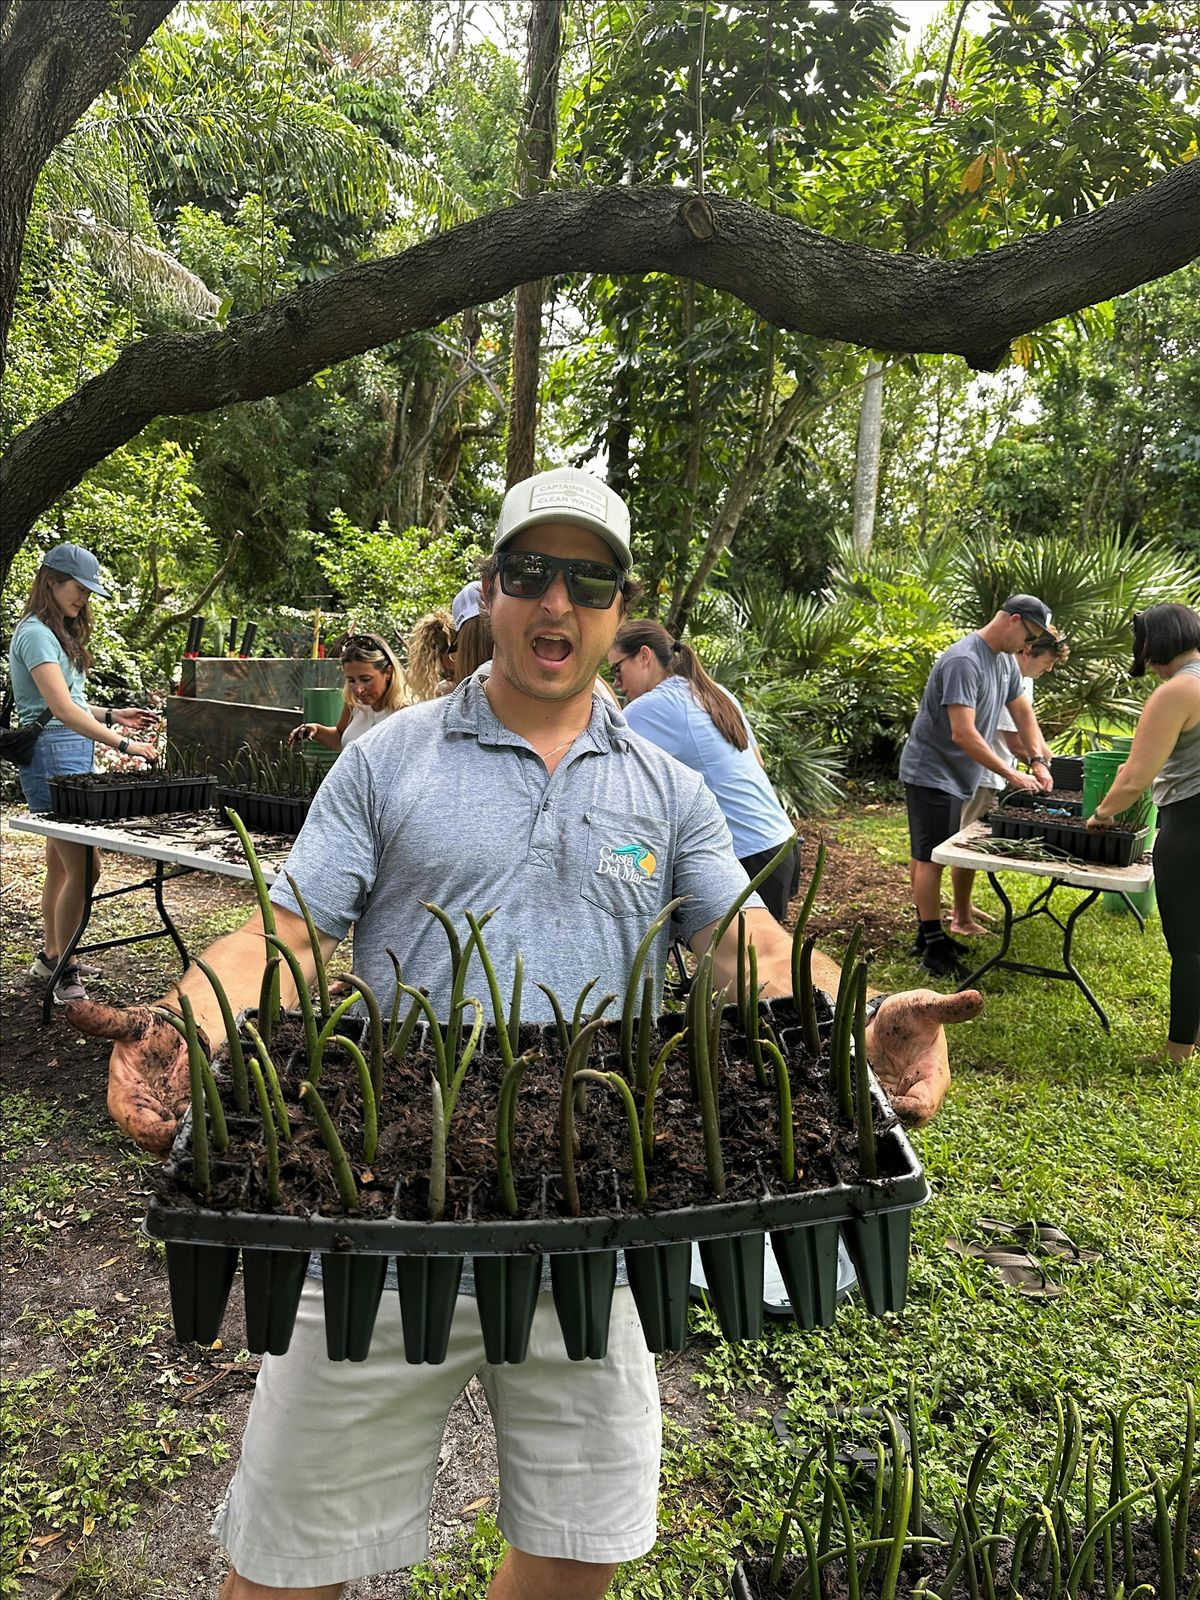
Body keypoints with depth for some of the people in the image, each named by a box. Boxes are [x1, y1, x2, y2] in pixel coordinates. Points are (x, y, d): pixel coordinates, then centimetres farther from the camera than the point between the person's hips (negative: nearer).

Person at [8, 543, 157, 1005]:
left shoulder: (59, 632, 18)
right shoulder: (35, 634, -14)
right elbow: (62, 709, -23)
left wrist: (111, 715, 10)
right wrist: (122, 743, -26)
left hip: (74, 753, 10)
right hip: (52, 755, -10)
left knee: (62, 863, 16)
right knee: (84, 866, -12)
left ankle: (51, 957, 27)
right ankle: (65, 976, -4)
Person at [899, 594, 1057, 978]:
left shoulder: (1005, 660, 7)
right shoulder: (963, 661, -24)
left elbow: (1023, 712, 16)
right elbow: (963, 733, -28)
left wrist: (1039, 761, 2)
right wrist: (1012, 775, -23)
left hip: (955, 776, 10)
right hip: (930, 773, -10)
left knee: (925, 855, 16)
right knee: (929, 858, -5)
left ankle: (926, 935, 23)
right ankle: (934, 950, -1)